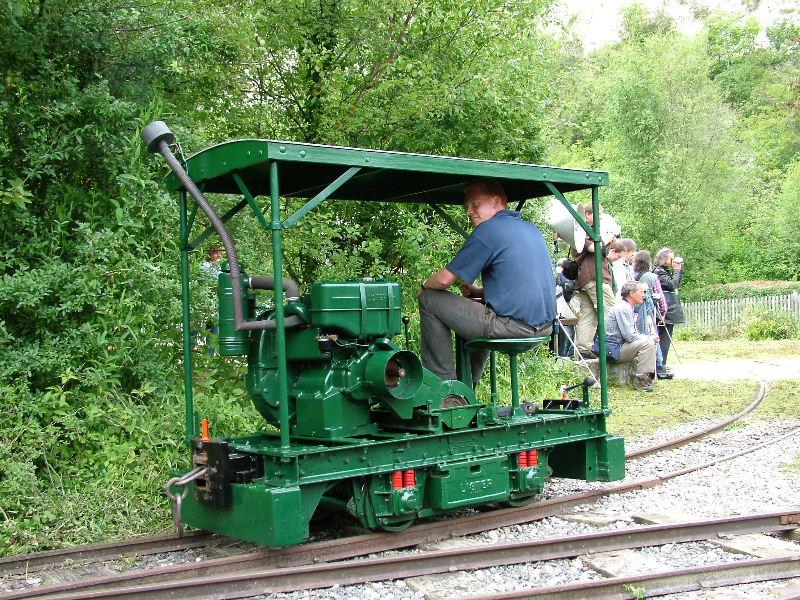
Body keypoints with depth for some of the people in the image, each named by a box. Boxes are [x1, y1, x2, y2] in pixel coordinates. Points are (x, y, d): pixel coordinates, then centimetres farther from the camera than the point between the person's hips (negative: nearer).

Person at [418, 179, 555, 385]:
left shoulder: (488, 230, -9)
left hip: (515, 325, -9)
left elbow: (445, 279, -8)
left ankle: (443, 382, 5)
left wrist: (425, 286, 14)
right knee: (475, 304, 36)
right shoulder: (531, 229, 17)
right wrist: (479, 292, 18)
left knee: (429, 300, 0)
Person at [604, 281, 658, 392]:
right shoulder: (623, 308, -16)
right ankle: (640, 380, -17)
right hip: (613, 348, -11)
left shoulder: (628, 308, 17)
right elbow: (629, 336, -23)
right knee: (647, 343, -22)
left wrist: (649, 336, 3)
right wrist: (649, 337, -9)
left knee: (650, 340, 14)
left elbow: (632, 334, 20)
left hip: (619, 346, 11)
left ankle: (648, 375, 12)